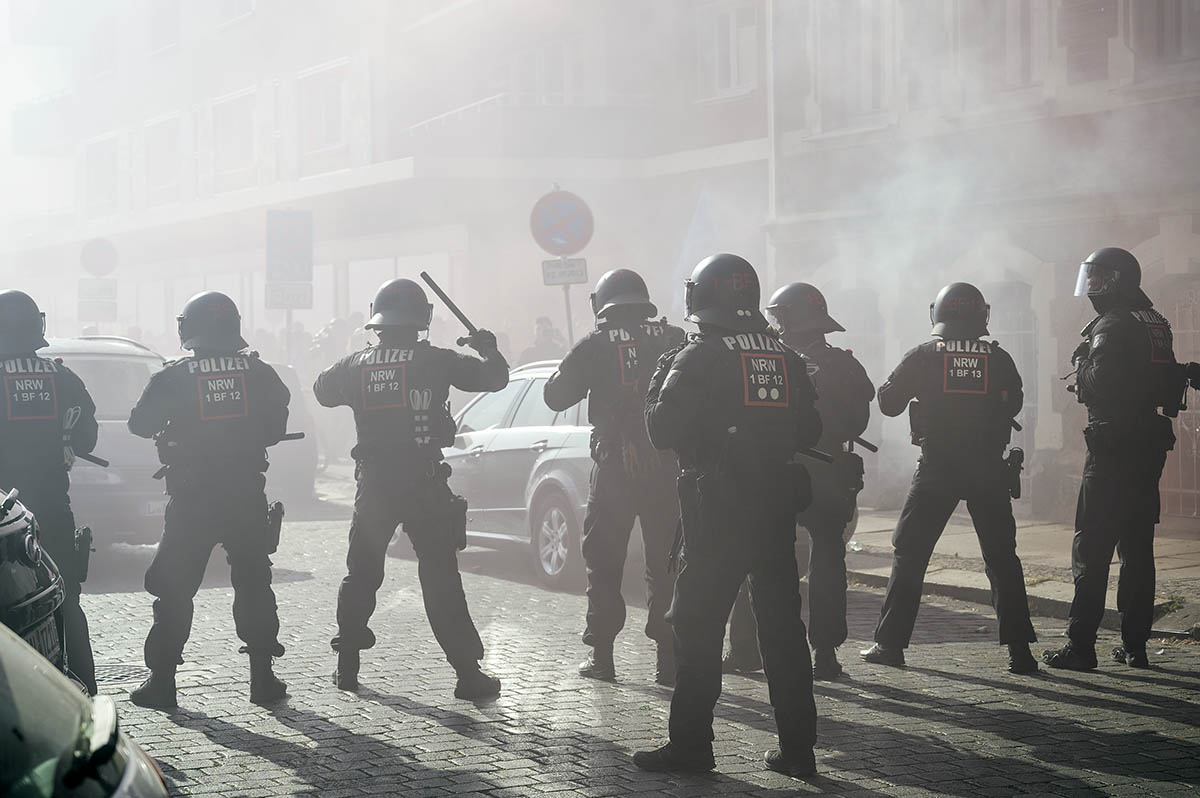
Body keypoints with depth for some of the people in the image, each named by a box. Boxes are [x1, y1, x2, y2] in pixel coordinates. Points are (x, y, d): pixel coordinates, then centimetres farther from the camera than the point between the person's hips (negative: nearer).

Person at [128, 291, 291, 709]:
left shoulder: (175, 376, -8)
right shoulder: (258, 372, -1)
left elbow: (140, 423, 0)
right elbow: (277, 426, 7)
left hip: (191, 498, -2)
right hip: (247, 497, 2)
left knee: (175, 588, 5)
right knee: (253, 584, 11)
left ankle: (161, 680, 5)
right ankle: (263, 677, 11)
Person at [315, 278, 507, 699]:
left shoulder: (356, 365, 2)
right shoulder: (435, 361, -7)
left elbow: (322, 389, 22)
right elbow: (494, 377, -2)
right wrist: (488, 348, 18)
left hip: (373, 486, 3)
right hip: (425, 485, -3)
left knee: (361, 575, 16)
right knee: (441, 579, -1)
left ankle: (347, 665, 18)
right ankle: (467, 671, -3)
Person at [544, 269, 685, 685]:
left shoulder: (595, 346, -2)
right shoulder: (674, 340, 4)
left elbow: (556, 396, 3)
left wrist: (574, 366, 19)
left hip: (614, 467, -2)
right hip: (667, 468, 2)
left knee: (604, 563, 9)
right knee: (665, 564, 7)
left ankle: (601, 654, 8)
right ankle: (668, 657, 4)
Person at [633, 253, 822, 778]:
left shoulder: (697, 358, -8)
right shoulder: (786, 358, 9)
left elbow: (663, 431, -11)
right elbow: (809, 432, 14)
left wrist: (659, 383, 6)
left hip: (718, 506, -5)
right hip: (778, 504, 5)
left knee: (698, 625, 1)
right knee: (782, 625, 9)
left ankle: (690, 744, 1)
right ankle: (797, 746, 10)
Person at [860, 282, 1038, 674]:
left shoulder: (922, 355, -2)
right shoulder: (998, 358, 1)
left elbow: (888, 402, 2)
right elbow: (1013, 402, 12)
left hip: (936, 466, -1)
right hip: (988, 468, 1)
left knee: (909, 553, 8)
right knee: (1002, 557, 8)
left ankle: (890, 643, 6)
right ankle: (1019, 649, 3)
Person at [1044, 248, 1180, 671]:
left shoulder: (1112, 326, -13)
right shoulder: (1157, 323, 14)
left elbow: (1101, 382, -21)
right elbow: (1170, 385, 17)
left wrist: (1081, 365, -4)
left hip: (1113, 446, -8)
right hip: (1152, 445, 9)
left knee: (1092, 549, -6)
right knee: (1138, 548, 12)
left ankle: (1081, 645, -8)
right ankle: (1135, 644, 13)